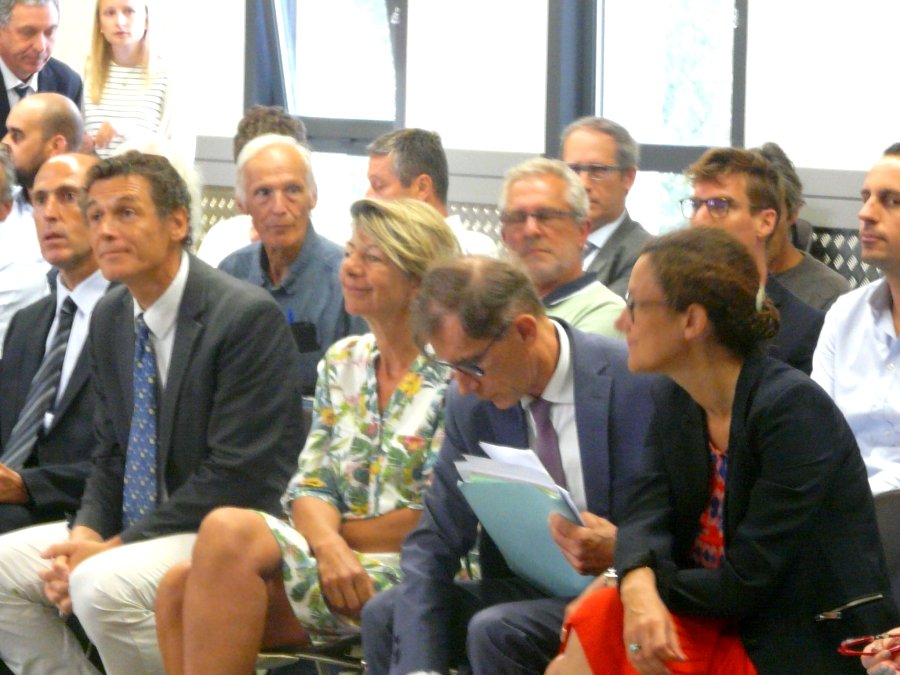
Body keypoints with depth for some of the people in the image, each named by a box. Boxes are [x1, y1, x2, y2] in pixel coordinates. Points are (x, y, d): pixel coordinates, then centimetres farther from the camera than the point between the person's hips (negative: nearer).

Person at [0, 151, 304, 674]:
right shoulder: (110, 318, 10)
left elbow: (236, 475, -19)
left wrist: (115, 548, -18)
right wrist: (85, 535, -6)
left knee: (102, 585, -31)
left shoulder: (248, 316, -16)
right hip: (136, 530, 8)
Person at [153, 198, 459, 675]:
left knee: (229, 531, -26)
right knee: (181, 586, -20)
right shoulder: (342, 362, 18)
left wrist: (343, 535, -5)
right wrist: (328, 544, -12)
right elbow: (311, 486, 10)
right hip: (341, 565, 6)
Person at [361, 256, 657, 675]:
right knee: (384, 615, -13)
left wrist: (621, 550, -30)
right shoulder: (470, 406, 2)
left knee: (495, 631, -29)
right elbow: (433, 544, 1)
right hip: (524, 589, 6)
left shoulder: (638, 385, -16)